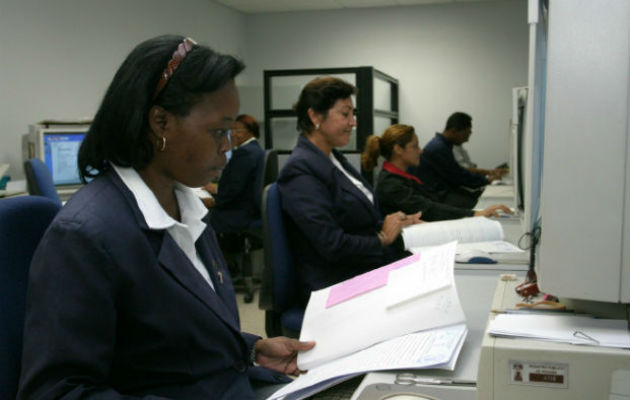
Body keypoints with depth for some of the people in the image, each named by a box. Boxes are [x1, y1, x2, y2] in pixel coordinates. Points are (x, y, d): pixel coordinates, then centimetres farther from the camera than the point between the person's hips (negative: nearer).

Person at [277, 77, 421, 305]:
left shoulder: (334, 158, 14)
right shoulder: (300, 170, -16)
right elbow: (332, 245, -21)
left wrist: (398, 224, 4)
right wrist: (382, 238, -7)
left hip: (369, 270, 9)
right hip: (336, 287, -9)